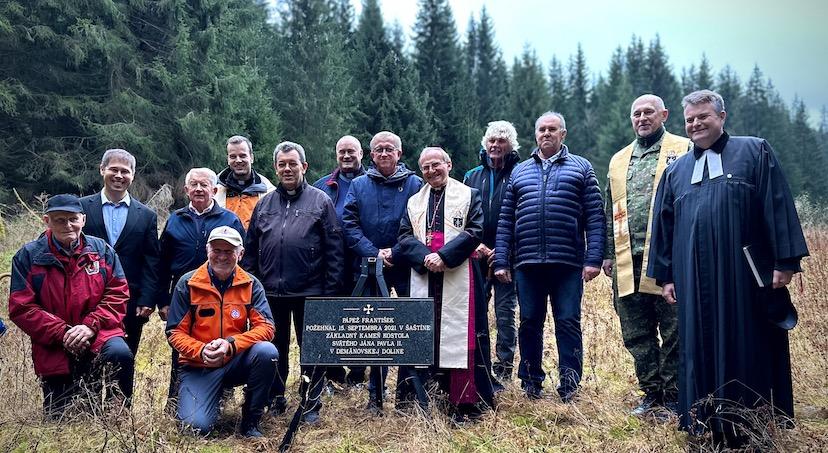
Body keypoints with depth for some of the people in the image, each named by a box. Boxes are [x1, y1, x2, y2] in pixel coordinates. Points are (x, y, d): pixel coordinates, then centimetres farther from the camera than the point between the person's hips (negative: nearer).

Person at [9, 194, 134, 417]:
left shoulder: (102, 249, 5)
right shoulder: (28, 256, 1)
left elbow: (118, 294, 1)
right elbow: (21, 308, -4)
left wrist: (91, 326, -15)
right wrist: (62, 333, -14)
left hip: (99, 336, 0)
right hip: (54, 351, 0)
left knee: (120, 354, -35)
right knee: (60, 421, 3)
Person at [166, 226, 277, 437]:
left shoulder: (251, 285, -2)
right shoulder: (187, 284, -5)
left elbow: (265, 327, -11)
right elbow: (175, 332, -4)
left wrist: (231, 344, -27)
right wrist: (201, 351, -24)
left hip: (237, 362, 1)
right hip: (199, 366, -1)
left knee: (267, 351, -30)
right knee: (197, 425, -22)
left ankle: (250, 422, -10)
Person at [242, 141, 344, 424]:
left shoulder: (320, 201, 1)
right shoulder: (265, 204, 11)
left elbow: (334, 249, -3)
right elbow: (251, 249, 13)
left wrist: (331, 290, -8)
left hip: (310, 292, -3)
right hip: (271, 291, 3)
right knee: (274, 348, 14)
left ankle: (310, 405, 18)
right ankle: (275, 400, 29)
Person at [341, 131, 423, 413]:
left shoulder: (414, 184, 3)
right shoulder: (359, 185, 9)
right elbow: (349, 224, 0)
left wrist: (395, 252, -14)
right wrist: (374, 253, -12)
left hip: (405, 266, -1)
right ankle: (375, 393, 16)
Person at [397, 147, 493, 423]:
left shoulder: (469, 195, 8)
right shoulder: (414, 202, 19)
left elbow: (475, 231, -4)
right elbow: (405, 236, 8)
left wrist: (444, 256, -15)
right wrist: (424, 257, -12)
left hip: (458, 278, -4)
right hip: (424, 280, 4)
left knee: (460, 337, -7)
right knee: (429, 336, 4)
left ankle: (466, 402, -3)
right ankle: (446, 394, 13)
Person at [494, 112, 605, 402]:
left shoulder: (581, 168, 9)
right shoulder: (519, 172, 16)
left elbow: (595, 217, 1)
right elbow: (505, 221, 12)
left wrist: (594, 258, -10)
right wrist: (501, 261, 4)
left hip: (568, 263, -2)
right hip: (527, 263, 3)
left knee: (568, 323, 0)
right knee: (529, 323, 8)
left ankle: (569, 386, 10)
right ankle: (531, 383, 20)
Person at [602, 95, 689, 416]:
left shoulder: (683, 150, 4)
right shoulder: (619, 160, 20)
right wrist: (608, 253, 14)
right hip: (628, 260, 5)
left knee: (674, 332, 0)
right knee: (637, 334, 9)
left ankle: (674, 395, 12)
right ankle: (651, 393, 20)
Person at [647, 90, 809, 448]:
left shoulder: (754, 152, 6)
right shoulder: (676, 171, 16)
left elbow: (778, 207, -1)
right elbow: (663, 225, 15)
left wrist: (785, 261, -8)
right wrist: (666, 276, 11)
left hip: (747, 276, -3)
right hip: (695, 281, 4)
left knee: (751, 348, 2)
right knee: (701, 351, 6)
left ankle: (759, 430, 14)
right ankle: (710, 429, 16)